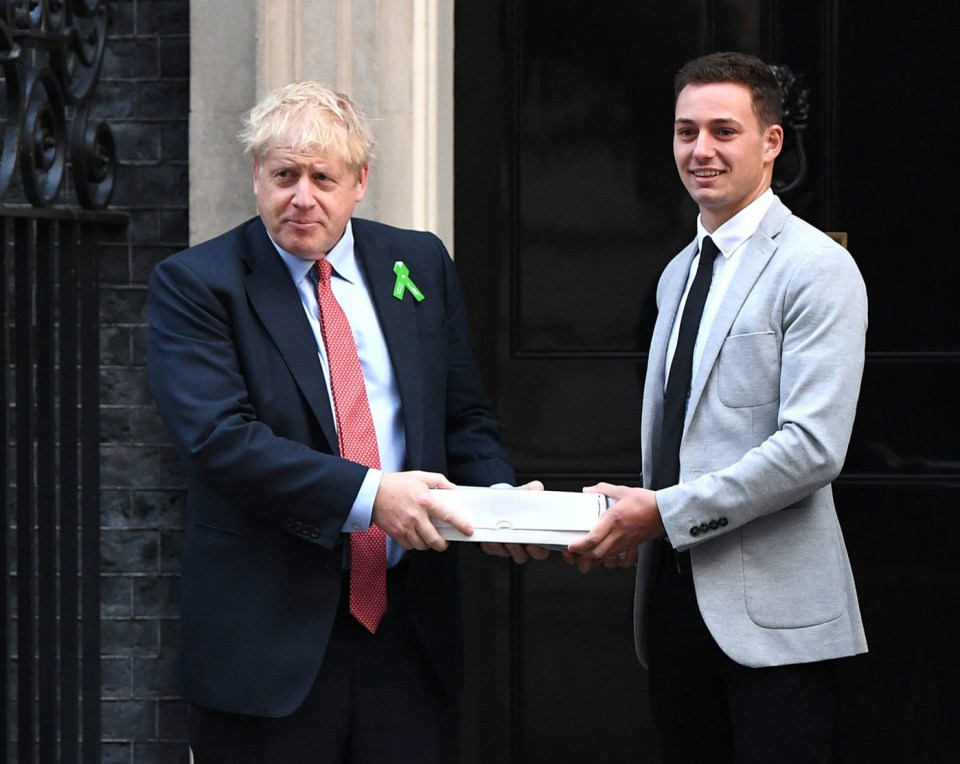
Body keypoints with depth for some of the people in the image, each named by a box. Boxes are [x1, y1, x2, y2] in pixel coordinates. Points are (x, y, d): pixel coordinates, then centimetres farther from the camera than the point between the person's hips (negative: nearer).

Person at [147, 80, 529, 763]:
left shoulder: (420, 265, 11)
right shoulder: (195, 284, -3)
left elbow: (464, 416, 15)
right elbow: (219, 437, -16)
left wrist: (500, 498, -6)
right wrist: (366, 494, -24)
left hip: (411, 623, 4)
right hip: (269, 629, -3)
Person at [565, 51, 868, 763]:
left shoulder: (817, 268, -8)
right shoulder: (679, 273, 18)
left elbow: (814, 447, -18)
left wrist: (663, 512, -18)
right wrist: (633, 522, 5)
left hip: (771, 611, -7)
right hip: (674, 595, 7)